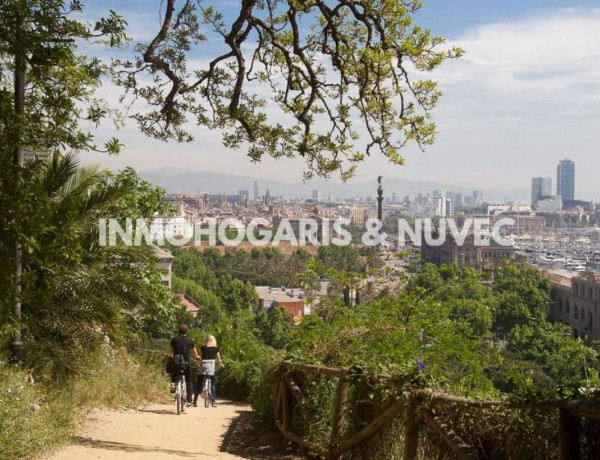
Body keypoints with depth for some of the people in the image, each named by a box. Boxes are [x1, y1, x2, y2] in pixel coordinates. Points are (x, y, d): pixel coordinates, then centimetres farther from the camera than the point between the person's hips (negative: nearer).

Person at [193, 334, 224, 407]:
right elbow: (218, 359, 12)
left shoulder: (203, 348, 5)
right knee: (213, 384, 9)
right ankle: (213, 401, 2)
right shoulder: (216, 349, 6)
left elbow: (200, 357, 2)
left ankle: (195, 401, 8)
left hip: (203, 367, 0)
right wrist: (221, 365, 30)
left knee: (199, 384, 8)